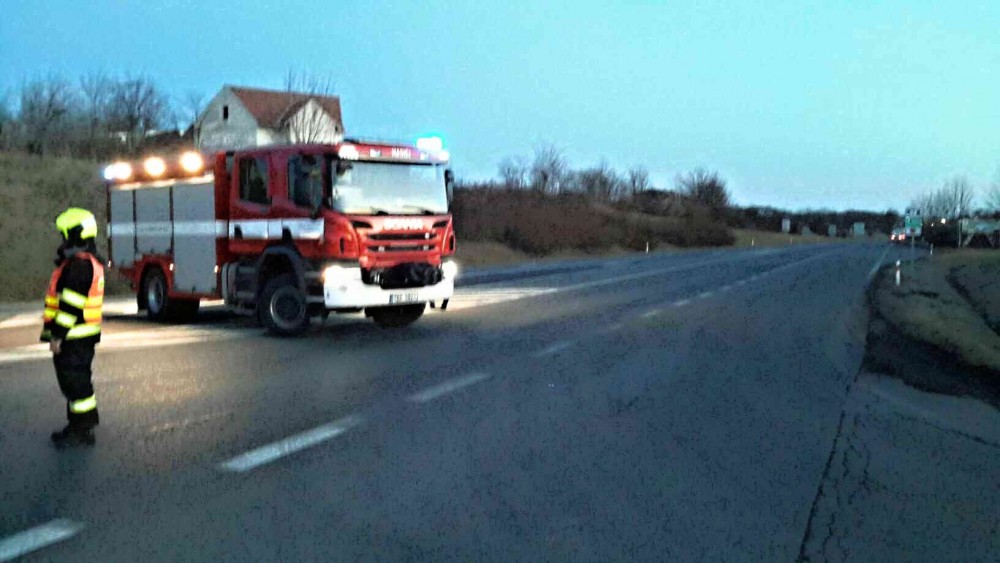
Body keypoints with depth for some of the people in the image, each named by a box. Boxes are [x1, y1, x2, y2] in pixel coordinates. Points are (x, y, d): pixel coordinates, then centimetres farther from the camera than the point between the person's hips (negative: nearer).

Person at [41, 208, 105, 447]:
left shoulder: (77, 264, -19)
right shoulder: (90, 262, 15)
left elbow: (71, 304, -23)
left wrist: (57, 335, -20)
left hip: (74, 337, -11)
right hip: (82, 335, 11)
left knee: (75, 381, -4)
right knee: (77, 380, 17)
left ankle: (81, 432, 2)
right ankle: (80, 425, 27)